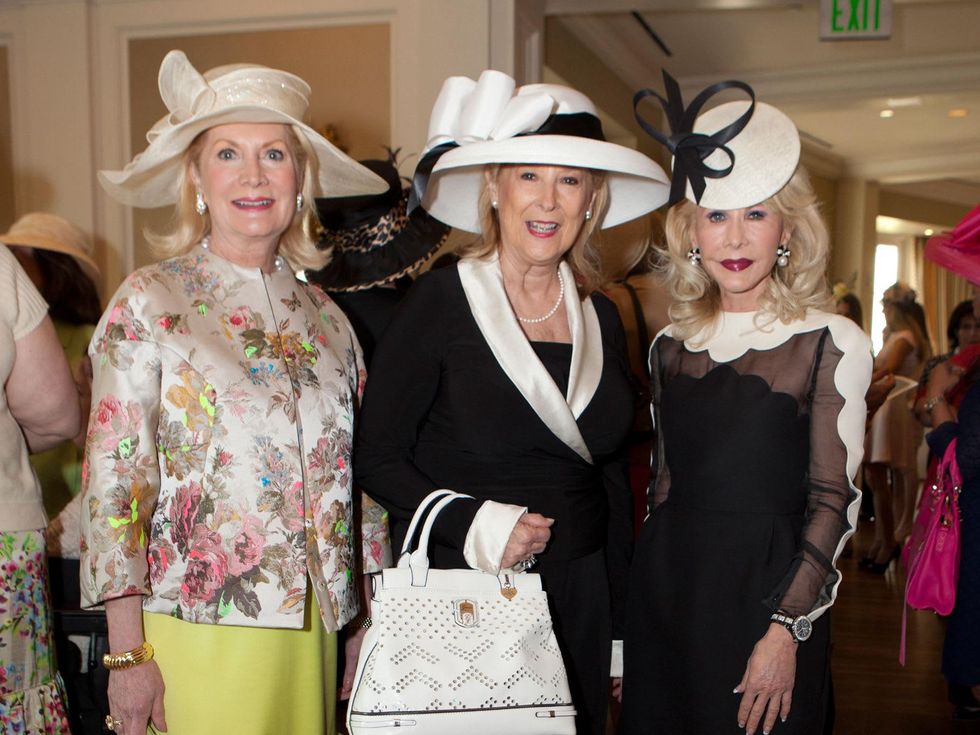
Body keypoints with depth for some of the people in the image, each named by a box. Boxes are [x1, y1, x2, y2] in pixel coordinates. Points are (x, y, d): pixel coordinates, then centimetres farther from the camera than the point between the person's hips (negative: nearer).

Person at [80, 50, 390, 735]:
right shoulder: (148, 304, -5)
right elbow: (114, 483, -7)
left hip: (311, 630, 4)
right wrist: (128, 654, -9)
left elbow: (359, 483, 10)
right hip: (195, 632, -4)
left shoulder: (325, 316, 7)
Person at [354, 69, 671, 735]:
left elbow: (613, 478, 11)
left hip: (578, 598, 5)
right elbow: (377, 457, -8)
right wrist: (477, 524, -21)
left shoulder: (601, 316, 5)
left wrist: (618, 628, 12)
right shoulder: (441, 300, -9)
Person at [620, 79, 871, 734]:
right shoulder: (672, 345, 7)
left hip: (768, 593, -4)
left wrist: (787, 631, -14)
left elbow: (834, 499, -8)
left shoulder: (833, 345, -7)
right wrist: (638, 607, 10)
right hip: (666, 592, 4)